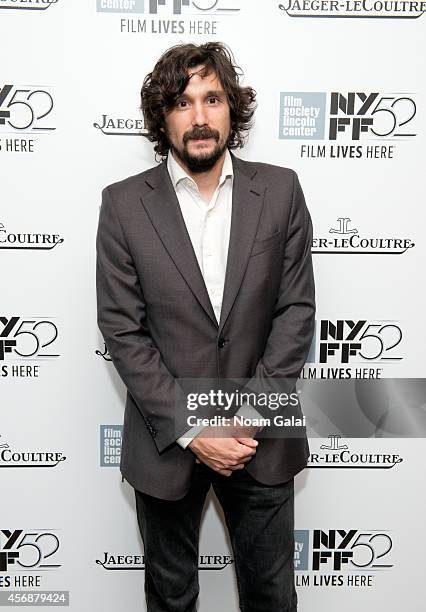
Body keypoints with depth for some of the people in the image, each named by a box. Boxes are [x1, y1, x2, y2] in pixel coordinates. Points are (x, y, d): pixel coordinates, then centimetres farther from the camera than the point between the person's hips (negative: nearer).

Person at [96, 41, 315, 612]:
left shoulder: (280, 190, -4)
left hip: (262, 437, 1)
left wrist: (251, 415, -12)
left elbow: (296, 311, -5)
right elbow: (122, 330, -9)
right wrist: (190, 430, -13)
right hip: (166, 438, 0)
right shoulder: (124, 204, -7)